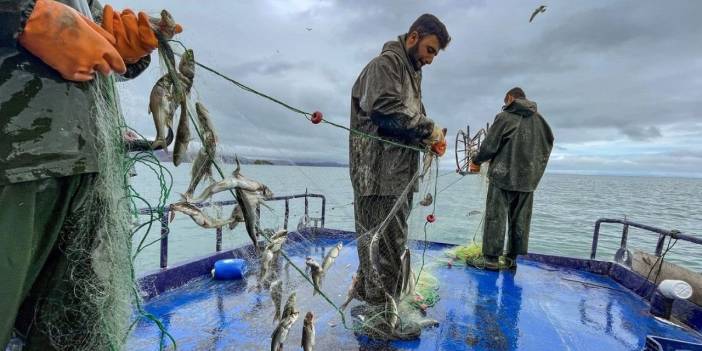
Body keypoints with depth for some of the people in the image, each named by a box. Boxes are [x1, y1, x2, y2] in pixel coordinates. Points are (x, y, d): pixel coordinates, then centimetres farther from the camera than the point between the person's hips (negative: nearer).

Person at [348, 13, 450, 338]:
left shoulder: (411, 73, 26)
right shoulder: (386, 62, -4)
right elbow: (385, 110, -21)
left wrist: (428, 140, 6)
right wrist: (429, 128, -11)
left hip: (399, 174, 10)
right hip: (379, 174, -10)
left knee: (391, 242, 14)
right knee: (385, 244, -6)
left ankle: (366, 294, 28)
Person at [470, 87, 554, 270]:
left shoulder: (504, 116, -7)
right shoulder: (539, 119, 9)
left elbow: (489, 145, -9)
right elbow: (549, 142, 17)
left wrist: (476, 162, 6)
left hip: (503, 174, -5)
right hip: (528, 178, 5)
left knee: (496, 216, 0)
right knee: (520, 219, 11)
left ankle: (492, 257, 0)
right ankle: (514, 257, 16)